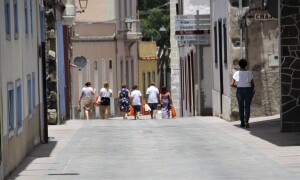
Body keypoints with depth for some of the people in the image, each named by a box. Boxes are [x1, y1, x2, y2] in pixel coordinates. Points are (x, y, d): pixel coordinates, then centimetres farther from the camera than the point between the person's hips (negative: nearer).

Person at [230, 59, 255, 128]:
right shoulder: (249, 73, -4)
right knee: (247, 107, 2)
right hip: (248, 90, 0)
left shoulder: (236, 73, -5)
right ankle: (246, 121, -13)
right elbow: (252, 83, 1)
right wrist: (252, 90, 18)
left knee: (241, 107, 12)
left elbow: (231, 84, -7)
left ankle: (242, 122, 16)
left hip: (240, 90, 0)